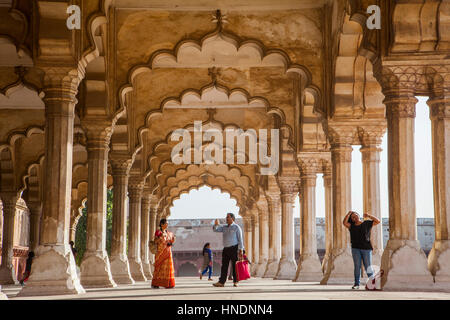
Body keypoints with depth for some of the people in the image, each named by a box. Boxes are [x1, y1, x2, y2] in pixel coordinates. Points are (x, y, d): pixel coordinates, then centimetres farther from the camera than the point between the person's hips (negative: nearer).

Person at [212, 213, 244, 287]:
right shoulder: (224, 227, 15)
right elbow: (215, 229, 7)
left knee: (235, 266, -2)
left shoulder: (236, 227, -2)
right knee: (224, 266, 0)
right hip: (226, 248, 5)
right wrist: (216, 224, -15)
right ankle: (221, 282, -4)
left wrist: (241, 250, -12)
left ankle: (235, 282, 3)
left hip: (234, 248, -5)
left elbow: (240, 239, -5)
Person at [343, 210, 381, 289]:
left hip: (366, 248, -1)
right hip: (355, 248, 2)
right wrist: (349, 214, -6)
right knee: (357, 266, 0)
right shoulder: (351, 226, 10)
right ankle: (356, 284, 3)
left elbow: (378, 221, 2)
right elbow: (344, 223, -7)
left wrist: (369, 216, -6)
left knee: (368, 267, -3)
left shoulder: (367, 223, 8)